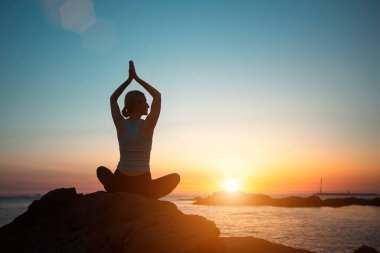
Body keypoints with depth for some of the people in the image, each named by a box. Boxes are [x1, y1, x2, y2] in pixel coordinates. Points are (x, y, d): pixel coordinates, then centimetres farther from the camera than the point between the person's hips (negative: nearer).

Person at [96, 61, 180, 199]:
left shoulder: (120, 124, -4)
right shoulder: (148, 125, -11)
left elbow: (113, 98, 16)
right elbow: (157, 95, 4)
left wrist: (129, 79, 12)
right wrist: (136, 77, 6)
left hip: (119, 184, 3)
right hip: (143, 187, -3)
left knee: (101, 170, 36)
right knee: (175, 177, 22)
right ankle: (144, 198, 4)